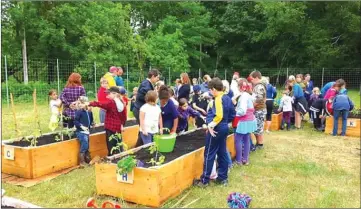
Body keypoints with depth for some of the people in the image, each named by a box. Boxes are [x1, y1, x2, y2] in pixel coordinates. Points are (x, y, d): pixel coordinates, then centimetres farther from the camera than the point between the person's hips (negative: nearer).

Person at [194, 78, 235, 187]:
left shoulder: (218, 99, -18)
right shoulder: (227, 98, 9)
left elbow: (219, 115, -31)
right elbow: (232, 115, 15)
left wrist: (211, 125, -22)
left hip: (216, 129, -9)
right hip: (224, 128, 9)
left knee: (209, 154, -1)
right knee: (222, 153, 15)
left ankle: (204, 180, 6)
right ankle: (223, 178, 22)